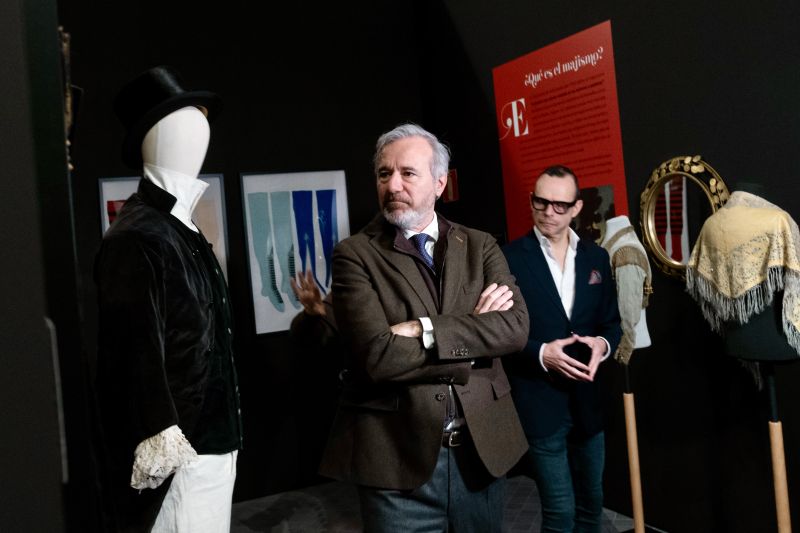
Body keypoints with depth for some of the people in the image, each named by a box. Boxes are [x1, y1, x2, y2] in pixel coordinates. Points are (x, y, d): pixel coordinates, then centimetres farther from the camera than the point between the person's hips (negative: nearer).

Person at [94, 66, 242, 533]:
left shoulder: (184, 229, 11)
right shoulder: (136, 236, -17)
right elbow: (136, 351, -20)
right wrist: (163, 446, -20)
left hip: (212, 438, 9)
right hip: (177, 453, -9)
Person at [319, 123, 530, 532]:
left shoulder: (480, 246, 5)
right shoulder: (354, 254, -7)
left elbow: (516, 326, -10)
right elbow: (378, 356, -18)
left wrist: (425, 329, -19)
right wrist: (474, 334, -13)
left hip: (482, 448, 4)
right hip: (396, 457, -3)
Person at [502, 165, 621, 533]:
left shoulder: (596, 257, 7)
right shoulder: (510, 258, -8)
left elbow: (612, 322, 11)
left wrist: (603, 344, -11)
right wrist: (540, 353, -23)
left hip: (588, 399, 5)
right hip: (540, 402, -5)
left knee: (591, 503, 19)